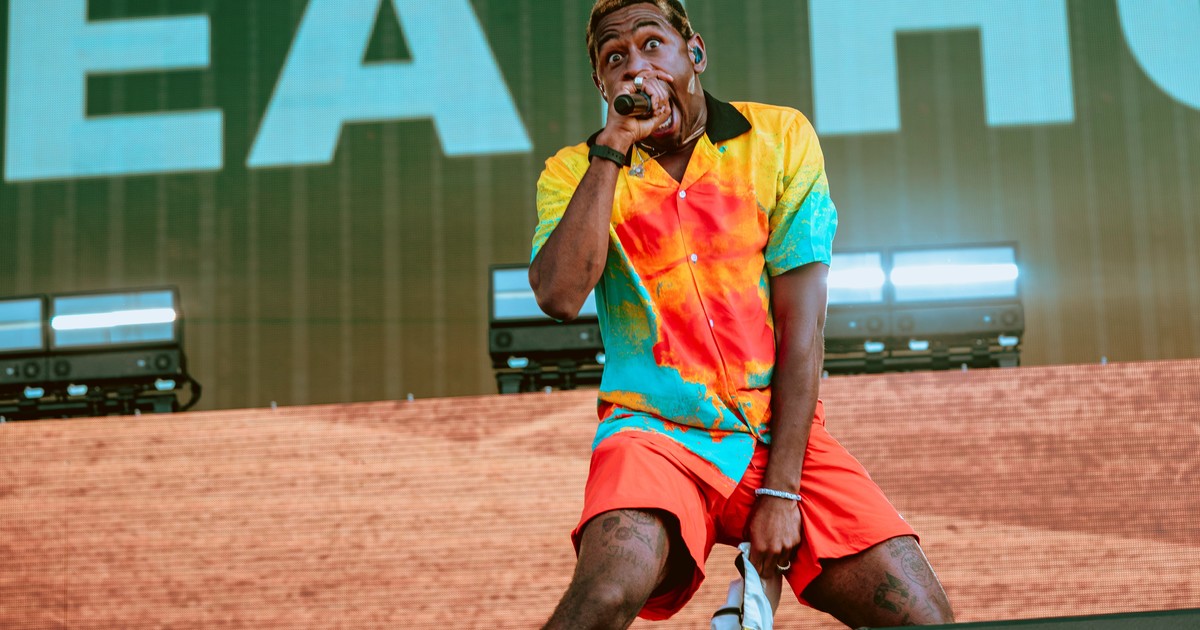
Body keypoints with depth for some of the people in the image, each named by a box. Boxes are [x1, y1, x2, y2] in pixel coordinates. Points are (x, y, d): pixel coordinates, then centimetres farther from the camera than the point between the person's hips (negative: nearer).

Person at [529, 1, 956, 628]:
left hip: (781, 429, 2)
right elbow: (559, 295, -15)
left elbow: (801, 323, -2)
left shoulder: (780, 137, 6)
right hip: (657, 434, -2)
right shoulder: (576, 172, 6)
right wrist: (612, 147, -12)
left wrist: (780, 489, -10)